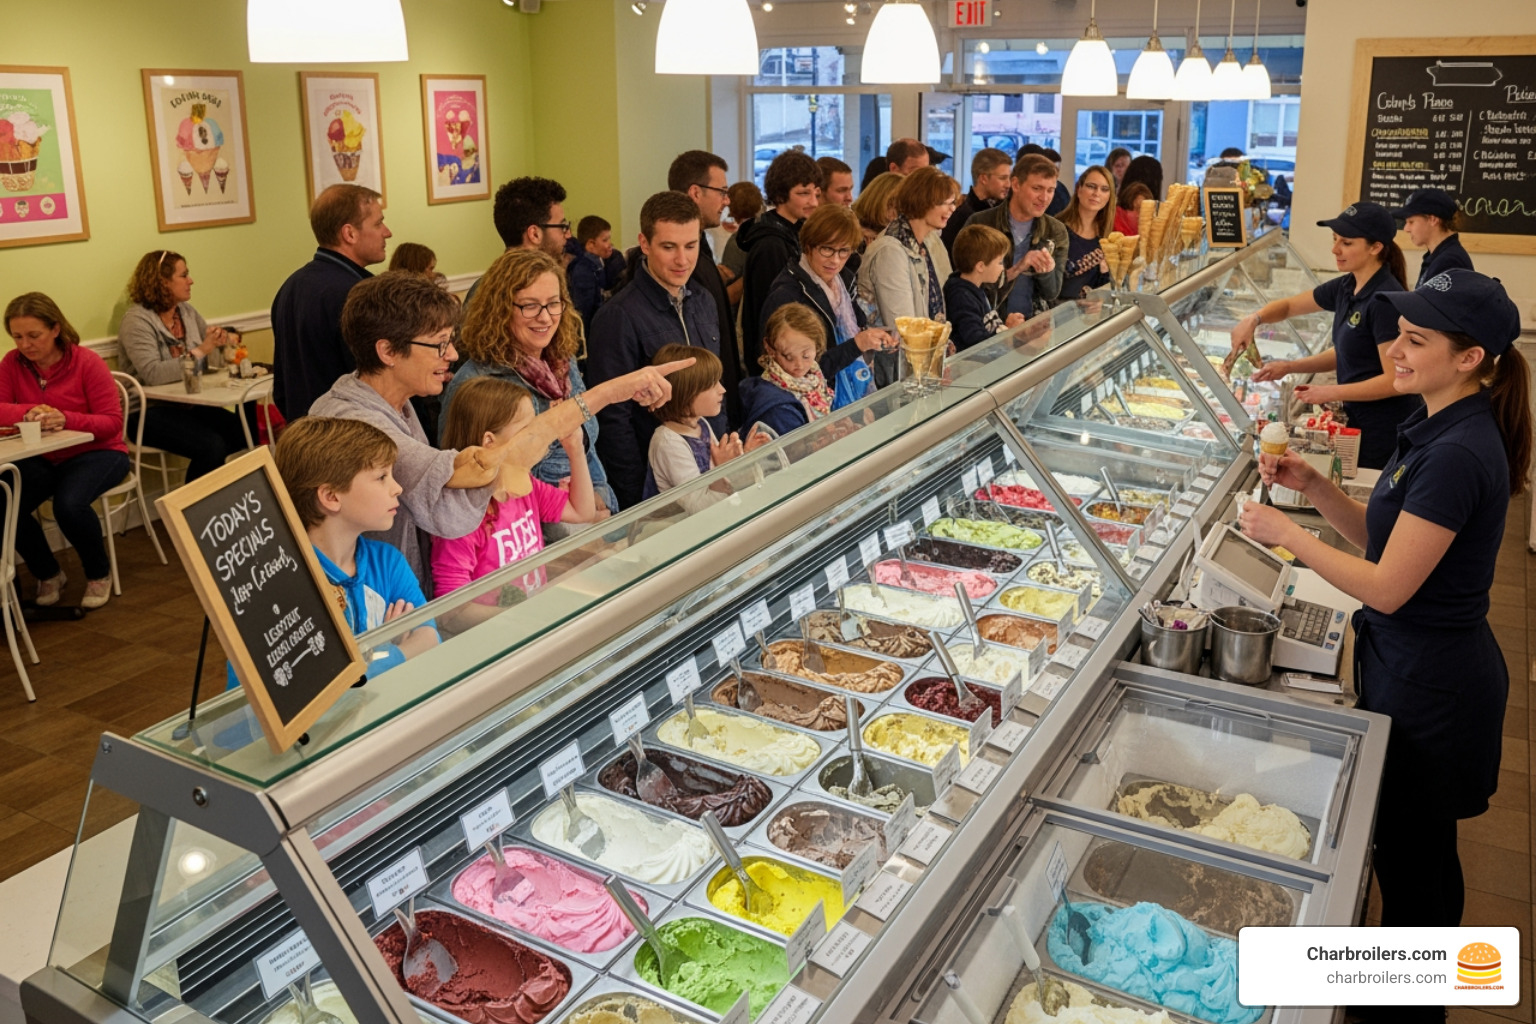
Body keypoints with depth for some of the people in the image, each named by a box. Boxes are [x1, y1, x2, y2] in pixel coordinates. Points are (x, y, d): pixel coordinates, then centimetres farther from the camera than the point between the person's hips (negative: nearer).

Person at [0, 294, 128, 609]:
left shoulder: (87, 362, -12)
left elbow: (113, 422, -15)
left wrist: (66, 419, -33)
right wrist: (27, 412, -31)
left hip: (95, 453, -4)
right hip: (40, 457, 4)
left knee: (69, 505, -32)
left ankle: (99, 573, -1)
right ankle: (48, 575, 8)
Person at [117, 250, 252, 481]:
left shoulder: (186, 312, 11)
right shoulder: (137, 320, -11)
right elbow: (152, 374, -25)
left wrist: (222, 339, -8)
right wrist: (199, 352, -24)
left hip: (187, 405, 7)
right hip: (149, 412, -7)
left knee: (245, 432, -15)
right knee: (211, 446, -28)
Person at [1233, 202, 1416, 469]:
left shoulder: (1386, 300, -22)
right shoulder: (1346, 287, 3)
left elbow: (1397, 380, -22)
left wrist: (1331, 393, -19)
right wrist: (1254, 318, -3)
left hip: (1384, 430, -8)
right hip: (1360, 419, 8)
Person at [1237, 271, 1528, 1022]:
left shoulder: (1458, 455, -28)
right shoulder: (1437, 428, 3)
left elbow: (1387, 587, -26)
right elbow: (1378, 536, 8)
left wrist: (1285, 533, -19)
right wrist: (1310, 484, -4)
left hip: (1429, 682, -10)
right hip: (1410, 667, 10)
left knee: (1414, 854, 11)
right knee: (1402, 840, 24)